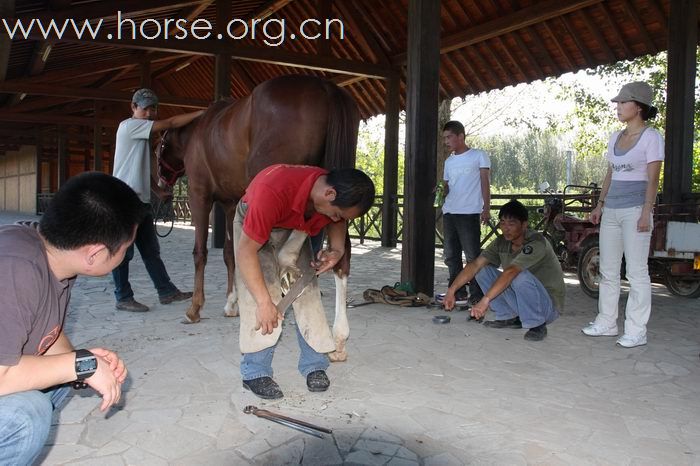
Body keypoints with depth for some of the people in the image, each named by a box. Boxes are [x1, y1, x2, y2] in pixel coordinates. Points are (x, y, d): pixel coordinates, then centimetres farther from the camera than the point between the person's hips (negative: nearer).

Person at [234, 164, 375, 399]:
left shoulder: (337, 197, -26)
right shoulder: (272, 190, -44)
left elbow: (337, 222, 1)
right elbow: (246, 250, -36)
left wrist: (336, 250, -19)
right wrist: (264, 302, -33)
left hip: (295, 229, 5)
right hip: (251, 227, -4)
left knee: (307, 291, -6)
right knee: (257, 297, -18)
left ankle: (315, 365, 5)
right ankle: (255, 371, -6)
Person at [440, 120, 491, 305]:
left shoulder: (479, 156, 2)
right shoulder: (449, 161, 18)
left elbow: (485, 183, -1)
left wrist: (486, 208, -9)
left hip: (470, 213, -6)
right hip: (449, 213, 6)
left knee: (472, 255, -5)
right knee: (451, 255, 7)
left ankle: (477, 294, 0)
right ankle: (457, 291, 15)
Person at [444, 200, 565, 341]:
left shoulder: (536, 243, -26)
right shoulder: (501, 243, -4)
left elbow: (510, 272, -38)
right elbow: (475, 264, -11)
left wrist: (485, 300, -46)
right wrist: (451, 290, -20)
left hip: (549, 305, -6)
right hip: (521, 299, 7)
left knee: (521, 276, -36)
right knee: (483, 270, -7)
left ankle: (537, 325, -13)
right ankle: (511, 318, 4)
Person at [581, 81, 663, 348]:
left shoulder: (651, 137, -4)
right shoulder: (615, 138, 15)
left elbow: (652, 179, -9)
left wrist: (646, 212, -17)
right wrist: (600, 204, 14)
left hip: (635, 210, -7)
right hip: (611, 210, 7)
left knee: (636, 272, -3)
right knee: (608, 271, 10)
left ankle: (636, 331, 4)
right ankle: (606, 322, 20)